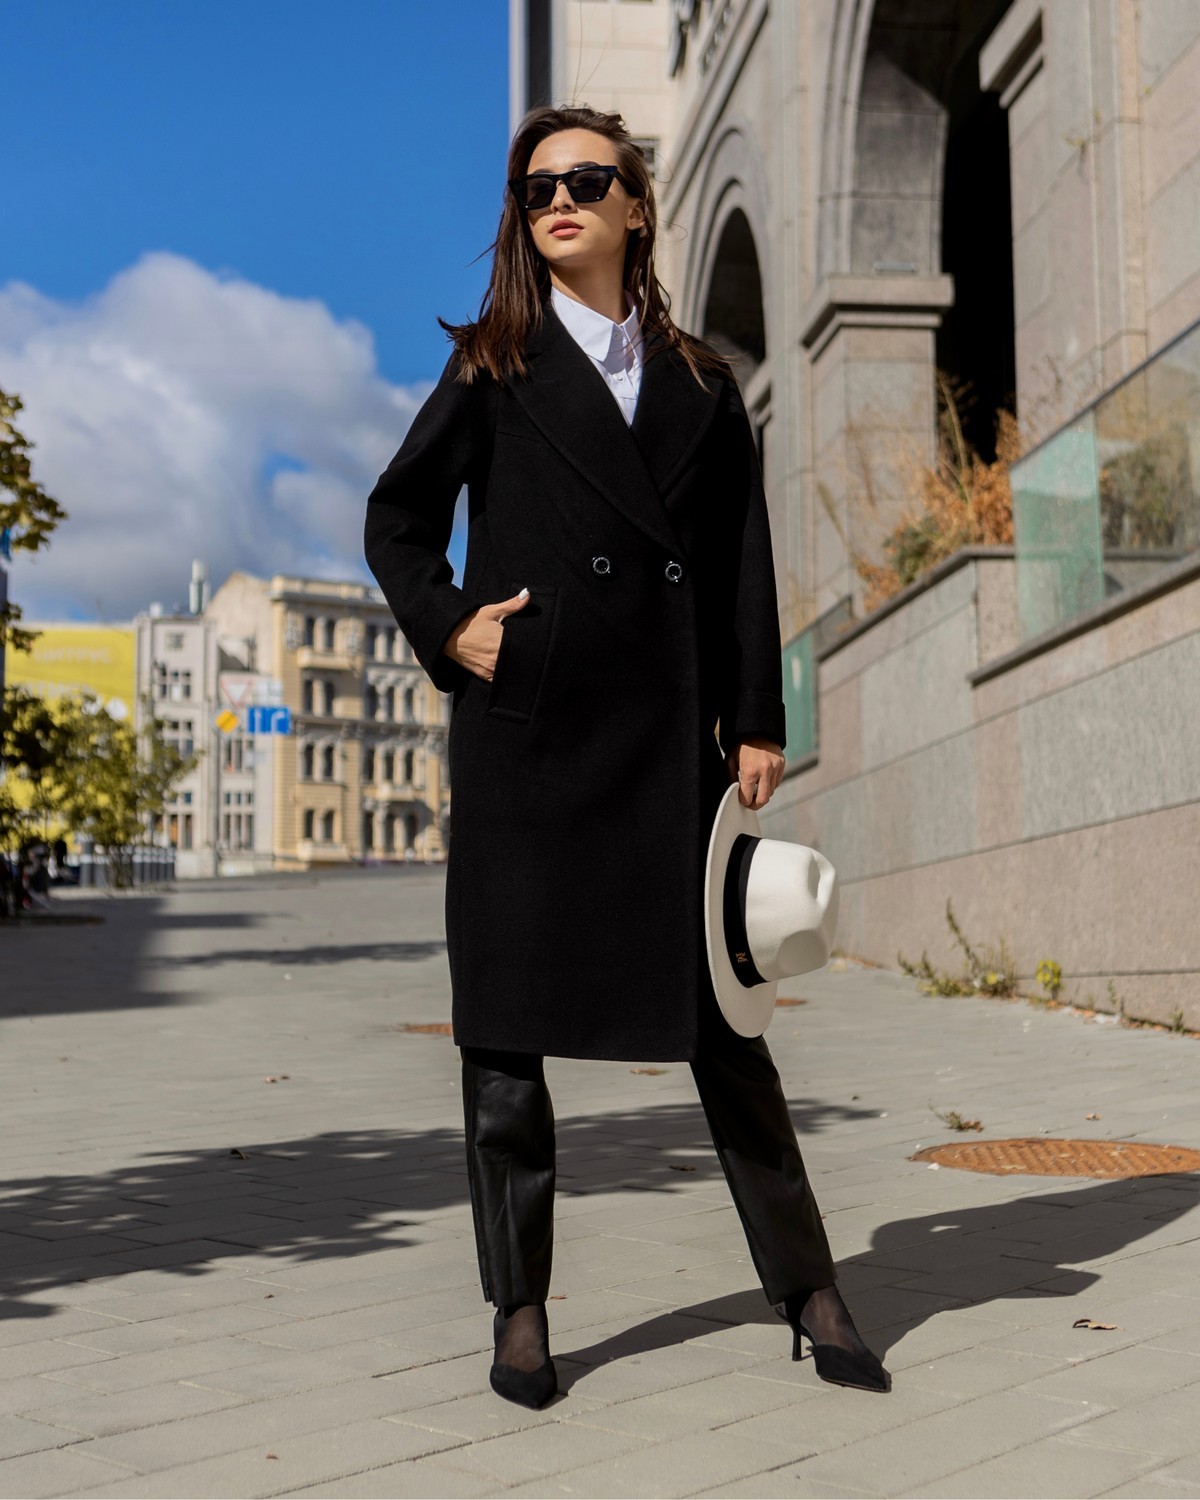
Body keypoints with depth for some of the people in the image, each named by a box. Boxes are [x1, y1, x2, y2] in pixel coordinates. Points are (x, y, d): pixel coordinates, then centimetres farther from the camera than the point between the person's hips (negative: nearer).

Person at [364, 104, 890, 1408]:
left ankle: (806, 1289, 14)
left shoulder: (699, 381, 14)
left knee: (719, 1011, 4)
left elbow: (743, 558, 10)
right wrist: (447, 627, -5)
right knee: (506, 1023, 2)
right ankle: (519, 1310, 12)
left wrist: (757, 723, 2)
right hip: (526, 726, -1)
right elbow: (397, 520, 12)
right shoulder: (495, 368, 10)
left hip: (669, 730, 1)